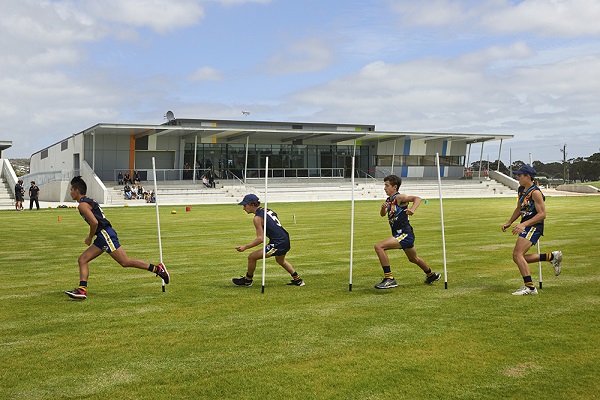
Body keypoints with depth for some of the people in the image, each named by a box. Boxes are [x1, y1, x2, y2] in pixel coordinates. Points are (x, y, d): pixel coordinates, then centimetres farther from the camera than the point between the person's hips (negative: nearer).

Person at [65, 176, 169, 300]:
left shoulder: (82, 205, -9)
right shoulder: (89, 201, 22)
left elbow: (94, 222, -20)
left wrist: (90, 238, -6)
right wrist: (92, 237, 23)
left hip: (105, 234, -11)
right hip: (102, 236, 11)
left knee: (125, 262, -11)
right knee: (82, 260, 8)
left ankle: (157, 268, -9)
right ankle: (82, 289, 2)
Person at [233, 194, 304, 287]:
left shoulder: (258, 218, -13)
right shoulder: (267, 211, 14)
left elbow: (260, 239, -17)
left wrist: (245, 247, -12)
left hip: (278, 244, -9)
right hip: (286, 240, 9)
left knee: (251, 257, 1)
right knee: (280, 260, 37)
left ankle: (247, 280, 19)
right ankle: (297, 280, 43)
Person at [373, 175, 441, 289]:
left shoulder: (399, 197, -15)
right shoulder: (389, 200, 10)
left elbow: (417, 198, -27)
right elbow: (382, 214, 9)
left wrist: (412, 209, -45)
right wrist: (383, 208, -12)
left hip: (405, 234, -10)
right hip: (400, 235, 10)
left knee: (379, 247, -24)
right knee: (413, 259, 30)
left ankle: (389, 279, -21)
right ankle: (431, 275, 54)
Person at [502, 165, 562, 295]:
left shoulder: (535, 192, -15)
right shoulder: (521, 190, 14)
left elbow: (542, 214, -19)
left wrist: (523, 225, -26)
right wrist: (509, 223, 19)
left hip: (533, 226, -10)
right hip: (526, 227, 10)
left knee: (517, 255, -19)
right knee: (518, 257, 8)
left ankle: (529, 287, -15)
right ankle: (552, 257, 19)